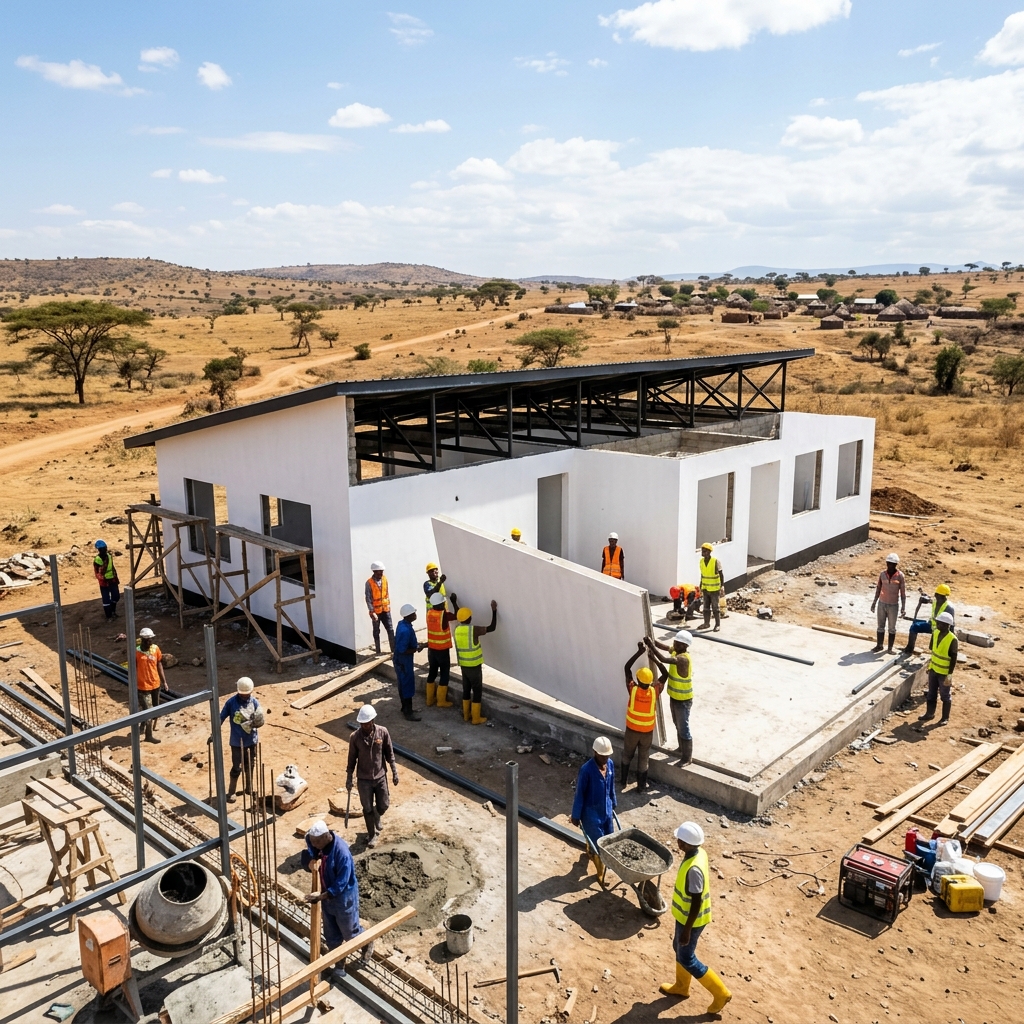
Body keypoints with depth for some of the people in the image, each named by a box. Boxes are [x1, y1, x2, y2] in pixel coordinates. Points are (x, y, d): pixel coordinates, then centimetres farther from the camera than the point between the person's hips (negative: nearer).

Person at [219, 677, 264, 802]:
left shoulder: (254, 702, -6)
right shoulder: (231, 702, -14)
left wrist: (256, 722, -27)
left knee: (249, 765, 18)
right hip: (237, 741, -3)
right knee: (237, 767, 2)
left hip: (252, 740, 3)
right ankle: (231, 792, 17)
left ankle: (249, 788, 35)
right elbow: (221, 718, -9)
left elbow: (260, 720, -4)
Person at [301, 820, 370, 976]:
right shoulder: (316, 841, -15)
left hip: (344, 898, -6)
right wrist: (311, 859, -15)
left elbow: (340, 884, -29)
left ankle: (367, 944, 48)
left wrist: (320, 896, -28)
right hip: (327, 894, 6)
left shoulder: (342, 852, -35)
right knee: (331, 935, 19)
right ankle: (339, 965, 39)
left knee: (350, 933, 17)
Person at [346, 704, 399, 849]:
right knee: (367, 809, 9)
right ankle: (372, 835, 30)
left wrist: (394, 772, -2)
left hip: (381, 776, 1)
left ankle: (377, 817, 47)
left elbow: (389, 753, -2)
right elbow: (352, 759, -4)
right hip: (364, 779, -1)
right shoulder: (355, 737, -16)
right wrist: (349, 778, 0)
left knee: (383, 805, 11)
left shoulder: (383, 732, -14)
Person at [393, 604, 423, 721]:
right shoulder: (405, 630, -30)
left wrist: (416, 644, 7)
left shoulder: (402, 624, 1)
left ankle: (405, 708, 33)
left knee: (403, 684, 20)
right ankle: (408, 712, 11)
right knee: (408, 686, 1)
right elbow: (402, 650, -28)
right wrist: (417, 649, -17)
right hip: (403, 661, -10)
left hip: (400, 660, 10)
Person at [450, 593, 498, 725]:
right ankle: (476, 718, 8)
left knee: (466, 689, 17)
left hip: (463, 665, 7)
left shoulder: (457, 629, -1)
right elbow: (492, 628, -12)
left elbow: (458, 616, 20)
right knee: (477, 691, 4)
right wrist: (494, 611, -7)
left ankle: (466, 715, 25)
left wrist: (454, 602, 34)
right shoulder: (474, 630, -20)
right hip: (474, 666, -7)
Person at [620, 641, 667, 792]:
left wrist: (639, 652, -15)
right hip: (647, 731, 0)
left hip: (631, 730, 0)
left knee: (627, 755, 21)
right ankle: (641, 786, 27)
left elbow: (627, 668, -12)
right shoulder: (655, 691, -21)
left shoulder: (632, 689, -23)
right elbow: (665, 674, -5)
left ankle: (624, 781, 34)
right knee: (643, 758, 16)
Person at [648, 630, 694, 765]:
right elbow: (663, 646, -2)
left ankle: (687, 757, 21)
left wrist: (651, 646, -37)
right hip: (674, 697, 9)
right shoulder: (676, 651, -5)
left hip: (683, 700, -9)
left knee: (683, 729, 6)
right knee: (678, 725, 26)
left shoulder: (683, 658, -32)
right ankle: (682, 748, 45)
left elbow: (664, 659, -42)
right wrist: (652, 642, -22)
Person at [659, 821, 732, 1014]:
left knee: (686, 959, 10)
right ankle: (681, 986, 46)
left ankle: (720, 993, 22)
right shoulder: (699, 852, -9)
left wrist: (687, 929, -19)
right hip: (686, 915, 9)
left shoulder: (694, 869, -37)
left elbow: (696, 903, -29)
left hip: (691, 919, -9)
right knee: (679, 948, 26)